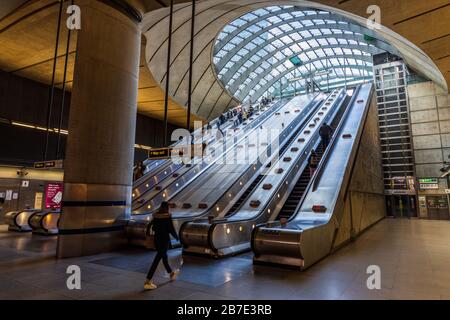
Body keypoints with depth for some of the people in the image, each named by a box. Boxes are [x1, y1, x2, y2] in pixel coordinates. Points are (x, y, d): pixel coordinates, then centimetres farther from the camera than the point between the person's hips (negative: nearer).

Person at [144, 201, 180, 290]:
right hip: (165, 239, -7)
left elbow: (153, 228, 9)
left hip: (157, 238, 7)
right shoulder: (168, 216, -16)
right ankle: (147, 282, -2)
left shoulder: (156, 216, 0)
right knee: (157, 260, -3)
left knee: (164, 256, 23)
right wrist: (176, 236, 5)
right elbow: (171, 229, -14)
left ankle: (171, 273, 43)